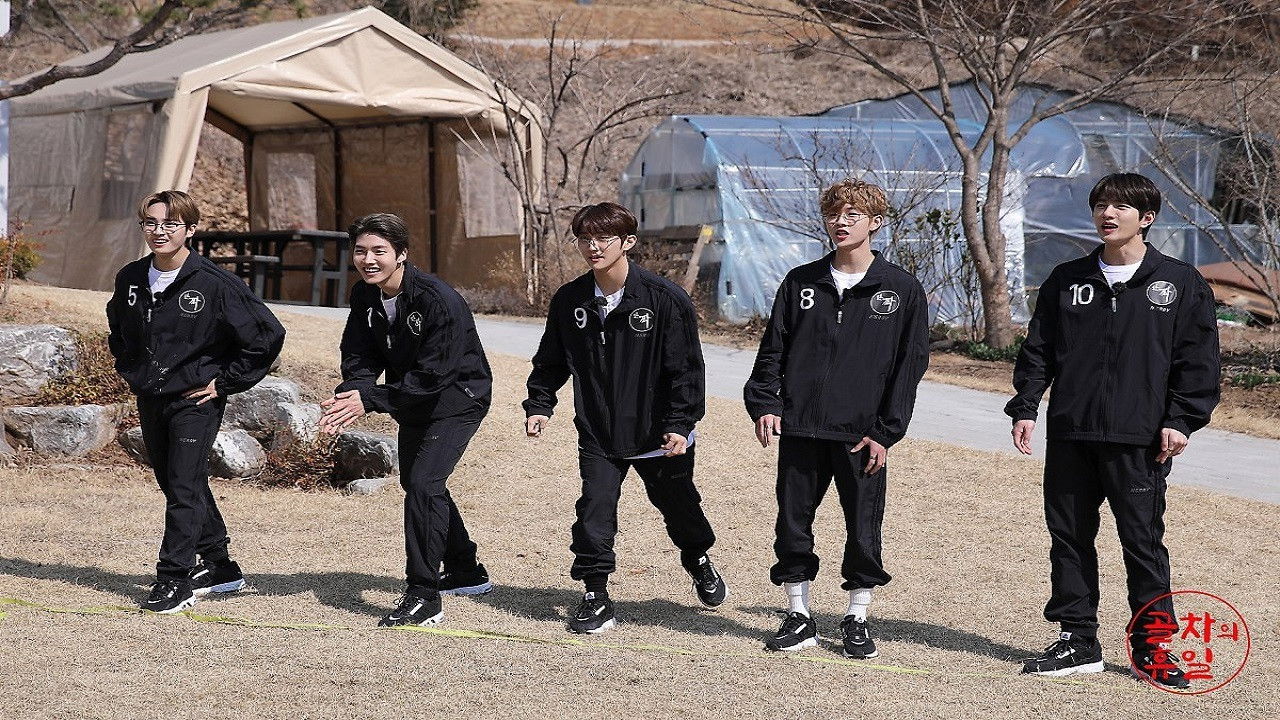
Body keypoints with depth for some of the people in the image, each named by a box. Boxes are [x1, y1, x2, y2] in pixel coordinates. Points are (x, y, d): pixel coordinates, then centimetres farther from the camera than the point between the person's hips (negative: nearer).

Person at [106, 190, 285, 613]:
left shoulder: (215, 284, -15)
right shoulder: (131, 280, 3)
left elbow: (268, 335, -12)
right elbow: (118, 328, 27)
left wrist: (225, 381, -10)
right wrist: (128, 370, 15)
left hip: (195, 400, -7)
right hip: (149, 399, 7)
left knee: (184, 487, -10)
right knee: (175, 484, 14)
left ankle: (175, 579, -7)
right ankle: (218, 565, 27)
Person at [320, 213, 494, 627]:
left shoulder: (439, 300, -30)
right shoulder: (364, 297, -7)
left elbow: (433, 375, -32)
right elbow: (359, 359, -6)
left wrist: (370, 400, -33)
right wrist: (348, 397, -28)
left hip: (459, 397, -9)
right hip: (412, 402, 9)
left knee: (423, 482, -23)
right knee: (416, 484, 20)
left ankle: (424, 597, -20)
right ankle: (466, 573, 40)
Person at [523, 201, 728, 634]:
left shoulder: (664, 299, -15)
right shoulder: (569, 301, -3)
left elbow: (686, 368, -12)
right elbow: (551, 361, 11)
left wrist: (680, 424, -17)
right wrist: (539, 404, -1)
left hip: (659, 435, -2)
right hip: (598, 436, 2)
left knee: (678, 505, 17)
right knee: (594, 512, -9)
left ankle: (698, 560, 47)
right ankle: (596, 597, 3)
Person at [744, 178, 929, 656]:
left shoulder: (901, 289, 1)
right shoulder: (801, 283, 9)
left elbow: (910, 364, -1)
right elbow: (773, 349, 12)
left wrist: (886, 431, -7)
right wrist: (763, 402, -3)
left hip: (863, 434, -2)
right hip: (800, 429, 3)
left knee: (864, 531, 2)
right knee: (793, 526, 5)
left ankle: (857, 621, 16)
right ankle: (798, 618, 17)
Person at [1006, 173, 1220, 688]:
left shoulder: (1180, 284, 1)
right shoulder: (1066, 281, 10)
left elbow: (1197, 360, 0)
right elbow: (1038, 350, 12)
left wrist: (1180, 419, -8)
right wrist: (1024, 407, 3)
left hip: (1139, 440, -4)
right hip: (1070, 434, 4)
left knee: (1143, 542, 0)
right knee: (1069, 538, 7)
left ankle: (1151, 648, 9)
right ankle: (1077, 640, 16)